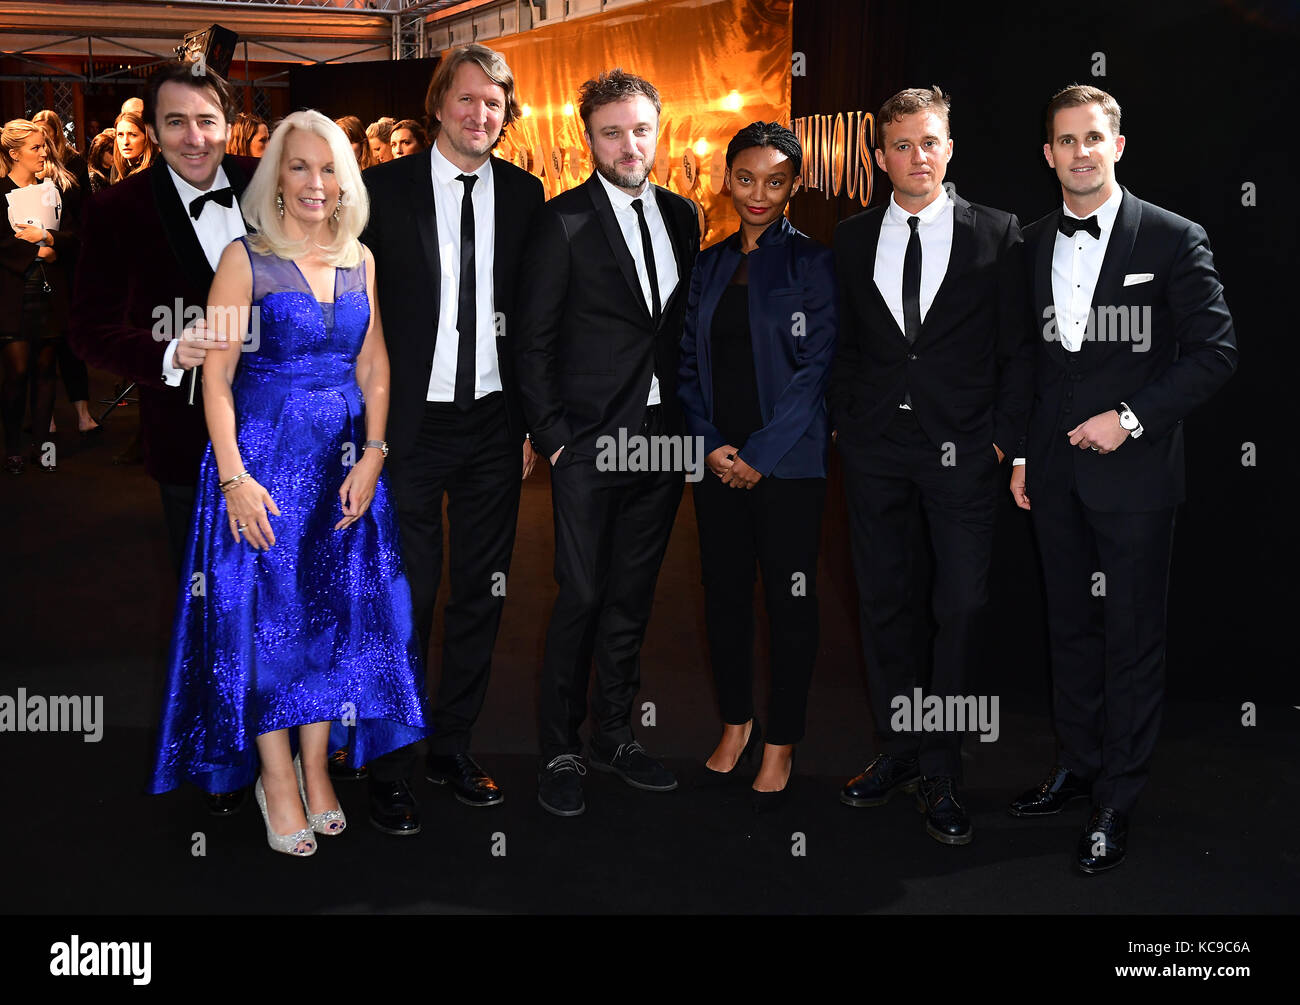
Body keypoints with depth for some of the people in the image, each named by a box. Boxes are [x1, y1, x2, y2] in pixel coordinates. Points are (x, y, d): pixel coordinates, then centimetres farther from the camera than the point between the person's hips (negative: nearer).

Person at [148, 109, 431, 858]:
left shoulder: (360, 260, 7)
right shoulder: (247, 260, -6)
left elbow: (375, 367, 9)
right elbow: (216, 378, -9)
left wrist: (372, 454, -3)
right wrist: (233, 477, -17)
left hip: (346, 459, 4)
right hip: (263, 453, -4)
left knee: (337, 605, 7)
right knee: (265, 607, 0)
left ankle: (315, 765, 21)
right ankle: (275, 776, 14)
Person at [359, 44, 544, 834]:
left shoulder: (525, 195, 5)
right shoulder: (384, 190, -3)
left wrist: (533, 421, 4)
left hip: (493, 421, 3)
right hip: (411, 422, -3)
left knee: (483, 592, 11)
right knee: (406, 596, 1)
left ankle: (455, 748, 27)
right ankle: (392, 768, 16)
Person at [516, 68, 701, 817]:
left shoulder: (682, 215, 11)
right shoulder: (563, 220, -5)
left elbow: (688, 325, 13)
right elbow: (534, 341, -5)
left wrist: (690, 422, 6)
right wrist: (554, 436, -10)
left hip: (664, 439, 5)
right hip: (591, 442, -5)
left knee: (634, 595, 12)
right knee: (582, 596, -2)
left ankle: (614, 735, 25)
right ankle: (561, 751, 11)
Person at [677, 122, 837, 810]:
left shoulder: (812, 263, -2)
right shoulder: (709, 266, 11)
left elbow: (814, 369, -8)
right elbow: (689, 363, 10)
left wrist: (759, 455, -12)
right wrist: (711, 445, -4)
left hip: (787, 462, -4)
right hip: (718, 462, 4)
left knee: (789, 600, 3)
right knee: (724, 594, 10)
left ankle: (780, 745, 14)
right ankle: (735, 724, 27)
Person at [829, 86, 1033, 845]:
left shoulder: (997, 234, 2)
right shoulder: (852, 239, 9)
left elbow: (1018, 347, 2)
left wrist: (1004, 436, -5)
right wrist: (844, 419, 5)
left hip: (963, 448, -2)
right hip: (875, 447, 3)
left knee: (964, 606, -3)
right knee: (883, 600, 9)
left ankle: (941, 774, 8)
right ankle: (898, 752, 23)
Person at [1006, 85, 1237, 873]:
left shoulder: (1173, 240, -6)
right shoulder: (1032, 245, 8)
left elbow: (1215, 351, -7)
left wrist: (1130, 417, -14)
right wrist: (1022, 454, 10)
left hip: (1134, 472, -4)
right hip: (1056, 473, 5)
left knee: (1134, 636, 3)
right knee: (1071, 625, 15)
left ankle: (1118, 802, 13)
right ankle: (1078, 765, 30)